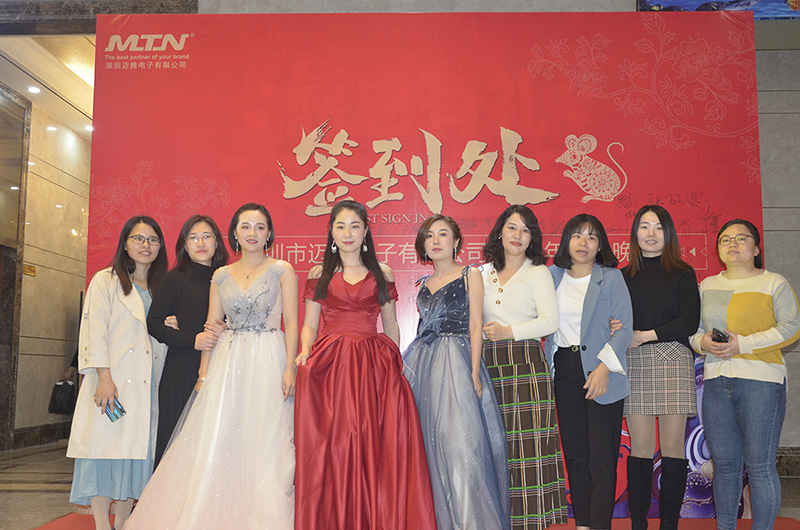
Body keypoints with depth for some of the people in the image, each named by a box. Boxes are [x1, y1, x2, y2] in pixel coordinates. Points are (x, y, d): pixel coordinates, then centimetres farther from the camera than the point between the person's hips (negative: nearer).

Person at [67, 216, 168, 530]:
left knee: (137, 450, 3)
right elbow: (95, 330, -5)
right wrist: (104, 377, -14)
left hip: (147, 386, 4)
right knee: (104, 447, -6)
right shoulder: (105, 281, 4)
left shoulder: (160, 289, 19)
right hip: (112, 383, -4)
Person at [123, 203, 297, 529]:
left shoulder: (282, 270, 2)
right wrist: (204, 372, 4)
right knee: (216, 441, 2)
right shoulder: (221, 276, 12)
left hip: (267, 361, -3)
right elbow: (211, 327, 11)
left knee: (263, 439, -2)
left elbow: (291, 323, -3)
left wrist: (290, 368, -12)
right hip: (226, 362, 3)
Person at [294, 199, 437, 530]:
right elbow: (309, 325, 10)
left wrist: (396, 362, 4)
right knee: (331, 446, -3)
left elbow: (391, 325, 13)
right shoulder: (318, 275, 11)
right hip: (328, 365, 0)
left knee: (375, 445, -6)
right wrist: (305, 352, -8)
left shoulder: (382, 275, 11)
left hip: (373, 366, 0)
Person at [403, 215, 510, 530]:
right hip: (422, 362, 5)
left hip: (457, 361, -5)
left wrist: (474, 373, -11)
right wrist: (412, 364, 10)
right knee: (427, 441, 3)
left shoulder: (470, 276, 4)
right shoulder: (425, 285, 17)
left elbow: (475, 326, -3)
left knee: (458, 440, -10)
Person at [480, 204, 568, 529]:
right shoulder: (483, 274, 17)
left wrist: (508, 331, -10)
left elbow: (550, 321, -5)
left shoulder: (538, 273, 5)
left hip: (526, 367, -3)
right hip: (488, 365, 4)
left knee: (527, 440, -6)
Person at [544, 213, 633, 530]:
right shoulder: (552, 276, 11)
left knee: (601, 459, -5)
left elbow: (624, 328, -4)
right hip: (564, 371, 3)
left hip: (600, 373, -3)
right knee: (574, 455, 7)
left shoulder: (611, 278, 1)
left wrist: (604, 367, -15)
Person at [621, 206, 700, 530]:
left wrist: (646, 335, -9)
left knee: (672, 445, -2)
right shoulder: (624, 277, 14)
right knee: (641, 447, -1)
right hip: (634, 364, 1)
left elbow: (690, 322, -3)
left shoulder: (683, 274, 8)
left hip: (674, 360, -1)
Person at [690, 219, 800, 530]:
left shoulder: (774, 283, 2)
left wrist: (743, 344, -15)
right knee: (724, 464, 8)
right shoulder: (707, 286, 16)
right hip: (716, 382, 4)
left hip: (761, 380, -4)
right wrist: (702, 343, -6)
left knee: (760, 466, -3)